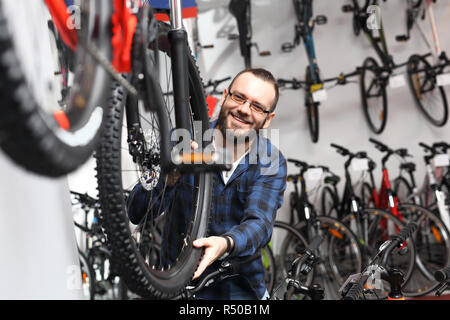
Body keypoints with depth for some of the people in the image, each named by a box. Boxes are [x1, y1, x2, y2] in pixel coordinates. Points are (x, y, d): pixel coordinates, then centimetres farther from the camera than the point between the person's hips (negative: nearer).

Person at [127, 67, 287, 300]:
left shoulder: (272, 162, -2)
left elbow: (259, 223, -17)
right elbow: (136, 214, -10)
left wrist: (225, 244, -39)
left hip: (243, 289, 2)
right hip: (180, 285, -1)